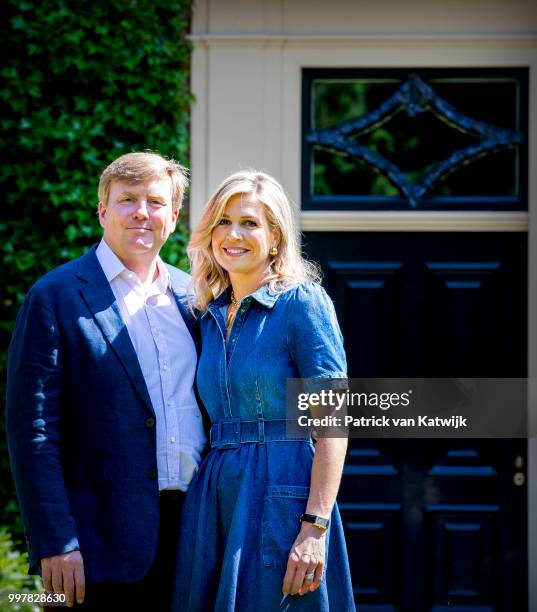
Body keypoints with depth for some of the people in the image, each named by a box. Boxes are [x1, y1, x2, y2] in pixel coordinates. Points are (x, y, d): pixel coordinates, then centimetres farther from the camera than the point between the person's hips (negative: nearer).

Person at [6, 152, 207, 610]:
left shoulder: (191, 294, 13)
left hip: (194, 531, 5)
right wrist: (56, 545, -14)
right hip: (106, 541, -5)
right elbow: (33, 431, -8)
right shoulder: (55, 297, -3)